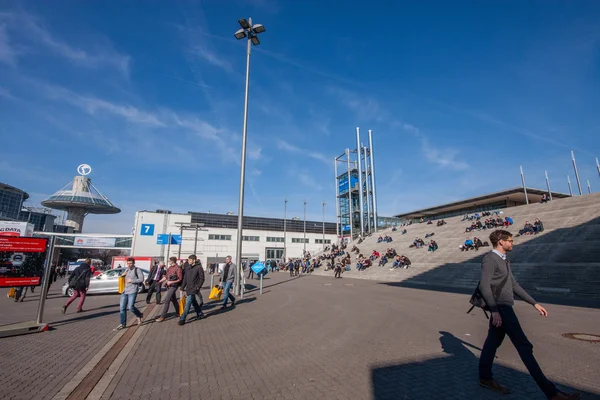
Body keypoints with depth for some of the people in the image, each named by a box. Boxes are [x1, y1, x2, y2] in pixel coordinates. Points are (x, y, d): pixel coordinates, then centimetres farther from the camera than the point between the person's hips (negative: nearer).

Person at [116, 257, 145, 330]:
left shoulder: (137, 270, -5)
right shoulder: (126, 269, 14)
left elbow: (141, 279, -12)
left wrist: (131, 280, -16)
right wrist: (122, 275, 5)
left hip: (132, 291, -6)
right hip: (124, 291, 6)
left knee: (131, 307, -9)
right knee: (122, 308, 4)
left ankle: (139, 315, 19)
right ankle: (123, 324, 15)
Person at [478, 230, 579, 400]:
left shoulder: (504, 261, 16)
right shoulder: (490, 259, -15)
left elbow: (514, 285, 21)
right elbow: (484, 286, -22)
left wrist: (535, 304, 18)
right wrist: (494, 311, -26)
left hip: (503, 308, 10)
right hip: (501, 308, -10)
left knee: (493, 341, 15)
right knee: (524, 346, -4)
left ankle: (485, 378, 25)